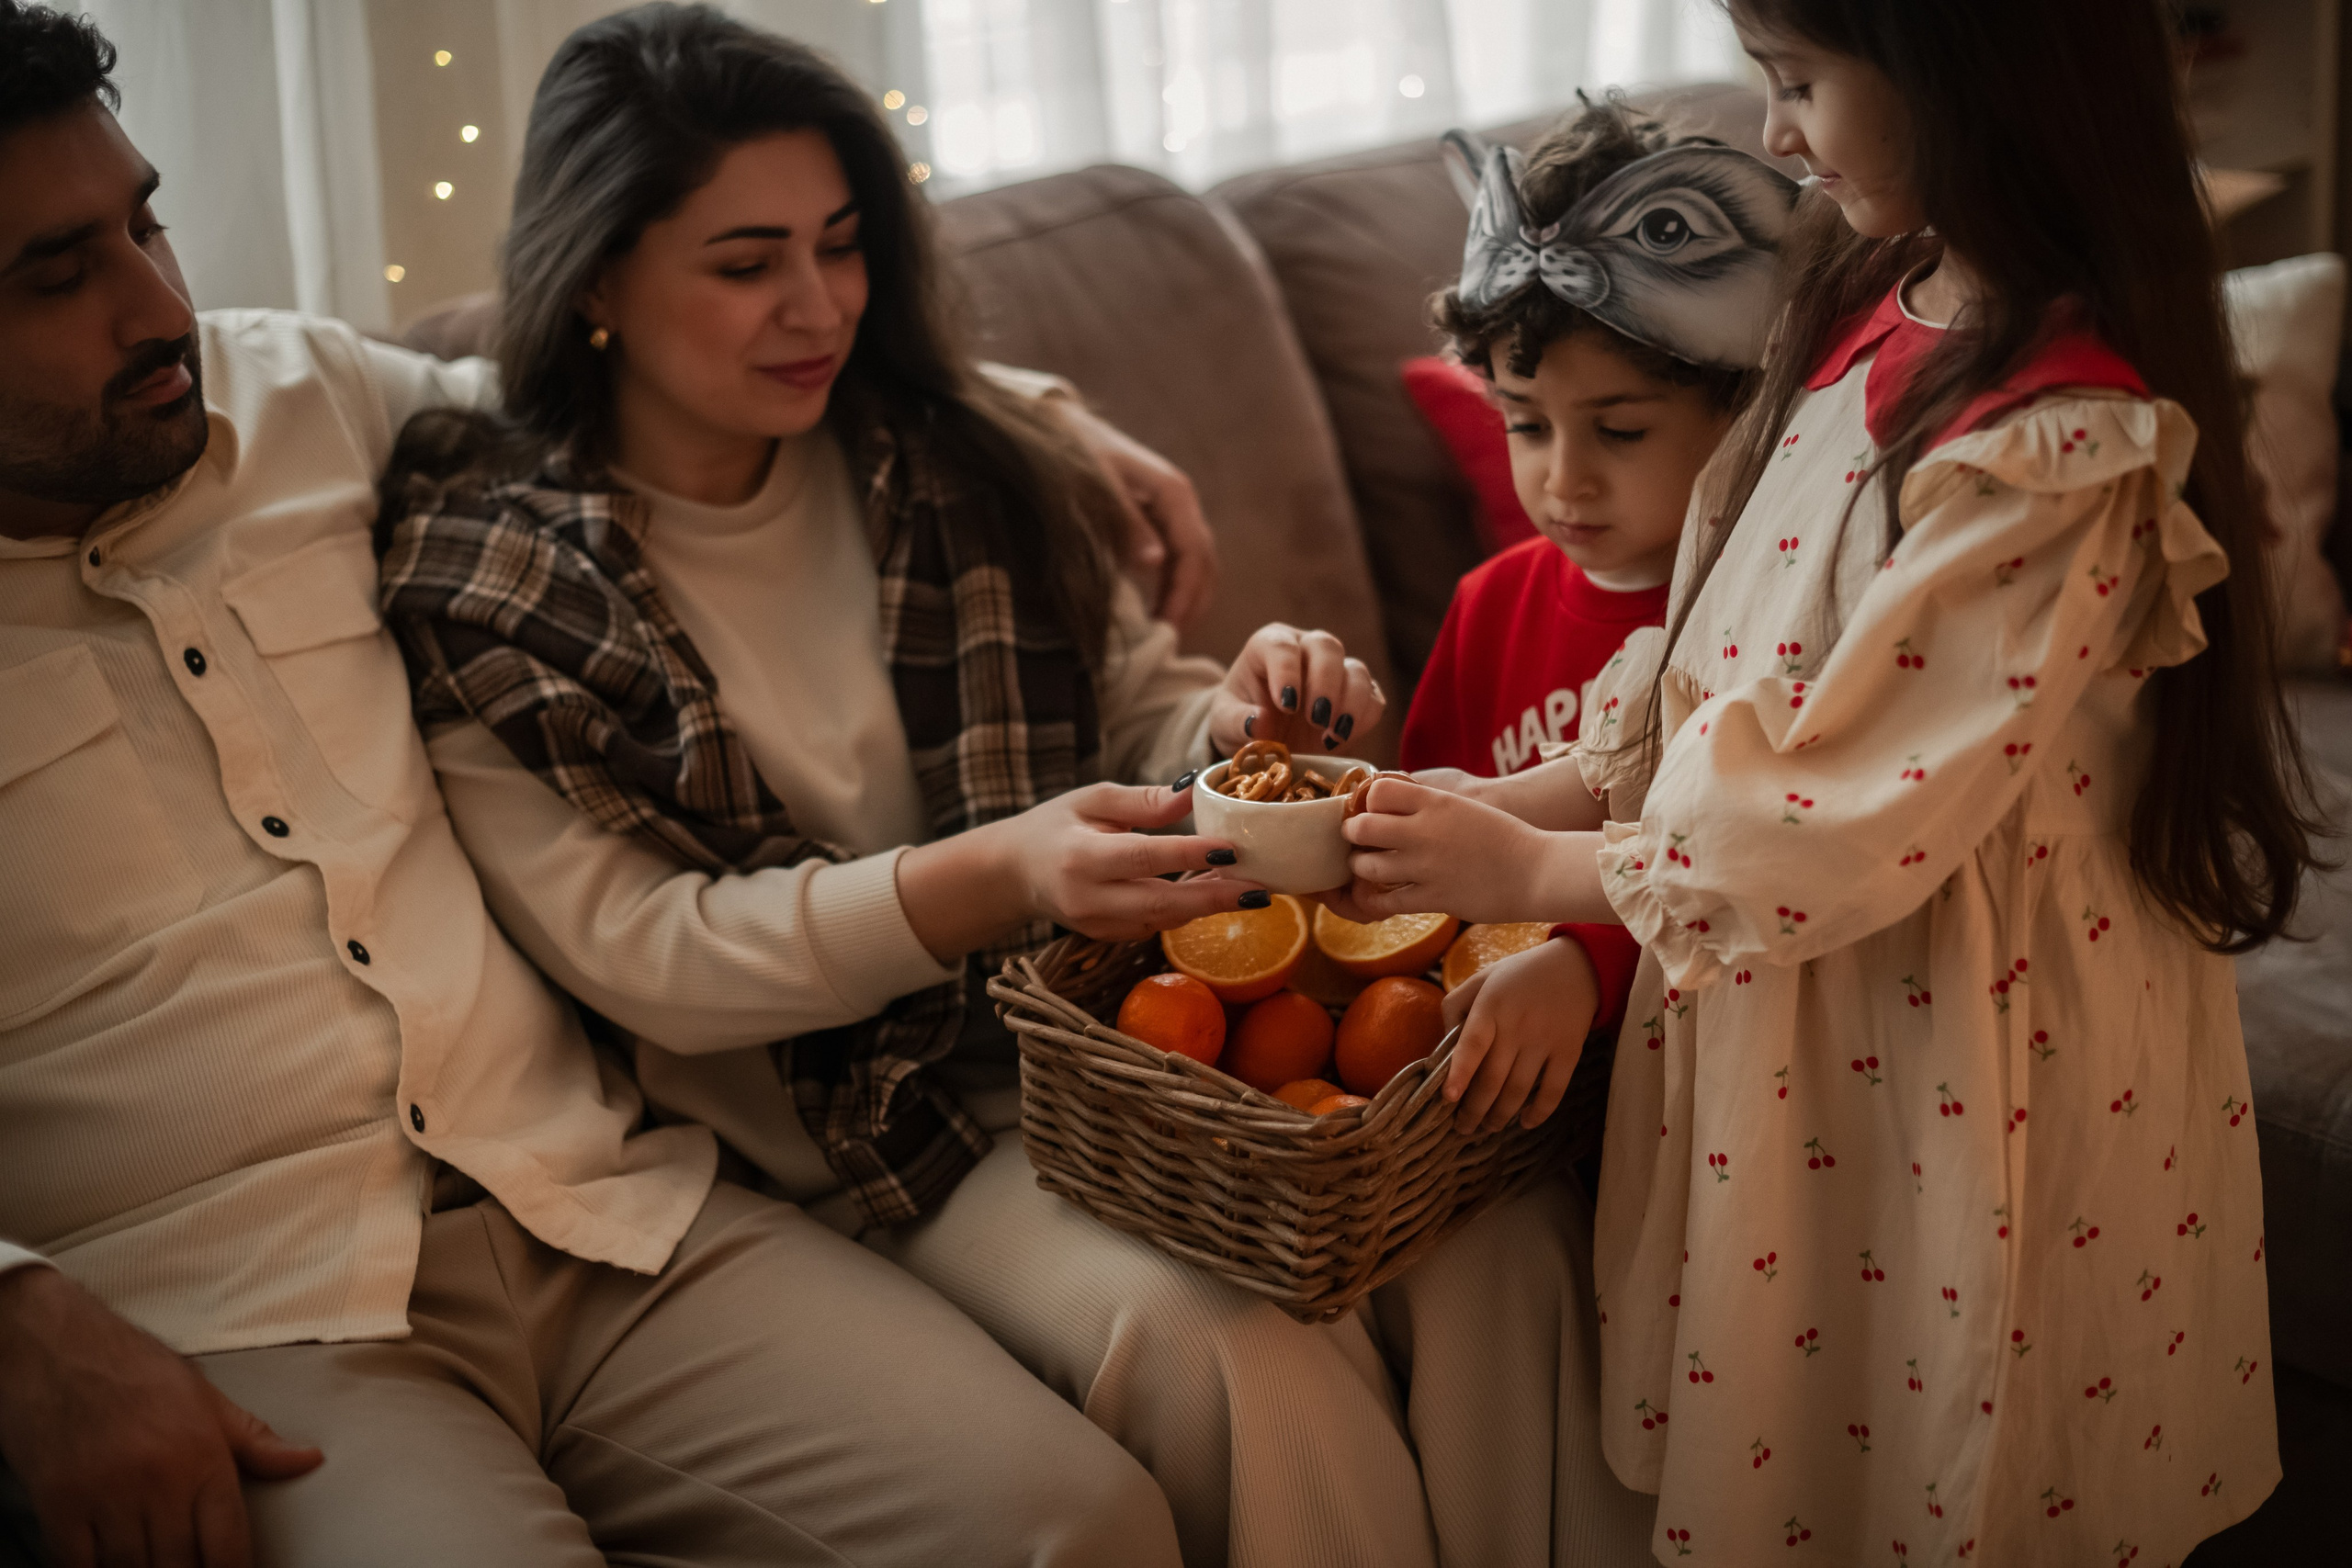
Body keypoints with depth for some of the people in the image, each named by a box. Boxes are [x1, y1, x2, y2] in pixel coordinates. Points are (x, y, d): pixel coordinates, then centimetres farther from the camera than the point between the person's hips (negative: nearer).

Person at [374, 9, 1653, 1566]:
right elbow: (639, 956, -11)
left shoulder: (941, 461, 7)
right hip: (842, 1116, -4)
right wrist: (992, 879, -26)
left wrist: (1238, 721, -13)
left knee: (1491, 1217, -22)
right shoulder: (480, 580, -5)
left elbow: (1133, 699, 13)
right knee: (1241, 1349, -29)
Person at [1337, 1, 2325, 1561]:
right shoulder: (1878, 307, 0)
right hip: (1790, 1013, 8)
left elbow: (1851, 821, -25)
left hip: (1964, 1045, -7)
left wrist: (1533, 868, -16)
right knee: (1765, 1441, 20)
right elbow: (1732, 646, 9)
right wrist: (1531, 791, 1)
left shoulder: (2065, 447, -27)